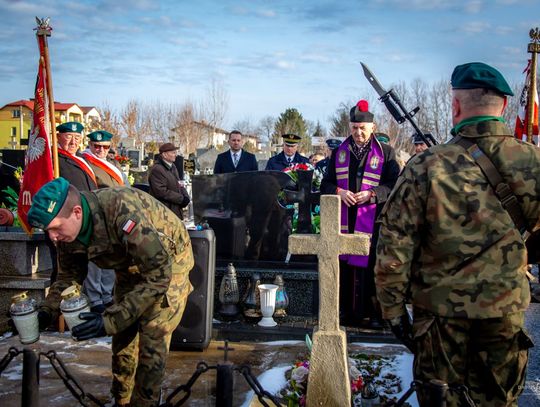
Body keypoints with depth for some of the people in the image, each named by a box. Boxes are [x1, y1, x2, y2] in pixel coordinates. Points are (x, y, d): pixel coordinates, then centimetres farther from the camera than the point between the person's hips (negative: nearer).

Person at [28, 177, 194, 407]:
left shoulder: (122, 212, -41)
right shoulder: (68, 229, -17)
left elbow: (158, 276, -37)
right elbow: (69, 275, 0)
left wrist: (110, 320, -40)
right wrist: (47, 311, -17)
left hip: (167, 261, -6)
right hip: (131, 266, 7)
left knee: (152, 341, -9)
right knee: (123, 336, 11)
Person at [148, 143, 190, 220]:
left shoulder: (172, 167, 15)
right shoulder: (157, 170, -16)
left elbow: (178, 184, 23)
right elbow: (162, 192, -22)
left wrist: (185, 196, 2)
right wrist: (181, 198, -17)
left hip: (175, 210, 10)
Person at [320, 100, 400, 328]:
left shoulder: (386, 153, 3)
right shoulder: (339, 152, 14)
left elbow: (395, 185, -1)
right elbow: (326, 184, 15)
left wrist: (372, 194, -16)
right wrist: (339, 192, -6)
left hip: (372, 223, -3)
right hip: (344, 221, 3)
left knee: (371, 266, -2)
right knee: (345, 265, 5)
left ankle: (375, 314, 8)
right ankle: (348, 311, 16)